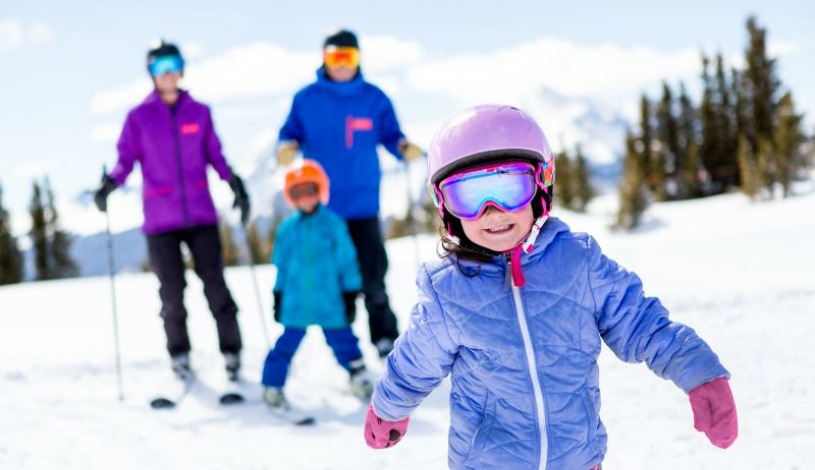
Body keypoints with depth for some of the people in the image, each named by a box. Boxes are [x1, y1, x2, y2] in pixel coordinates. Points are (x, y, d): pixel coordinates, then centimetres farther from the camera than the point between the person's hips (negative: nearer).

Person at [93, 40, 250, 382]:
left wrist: (234, 183, 2)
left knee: (215, 284, -3)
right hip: (161, 218, -1)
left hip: (201, 213, 1)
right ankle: (179, 355, 17)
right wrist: (111, 182, -17)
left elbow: (214, 155, 13)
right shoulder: (139, 117, 2)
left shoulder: (199, 112, 7)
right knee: (172, 290, 2)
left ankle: (231, 351, 8)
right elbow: (126, 158, 1)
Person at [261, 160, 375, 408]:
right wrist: (278, 296, 12)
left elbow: (347, 261, 2)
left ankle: (359, 375, 28)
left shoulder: (333, 224, -2)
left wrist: (350, 294, 2)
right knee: (287, 344, 4)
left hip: (330, 304, -1)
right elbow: (280, 265, 11)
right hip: (295, 304, 1)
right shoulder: (287, 229, 3)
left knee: (342, 339, 8)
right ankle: (272, 386, 15)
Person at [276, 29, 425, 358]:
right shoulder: (306, 99, 4)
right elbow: (291, 134, 8)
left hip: (363, 204, 0)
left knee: (373, 274, -1)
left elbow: (390, 135, 8)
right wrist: (286, 148, -14)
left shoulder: (374, 99, 5)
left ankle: (384, 337, 12)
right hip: (322, 207, 0)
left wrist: (404, 148, -13)